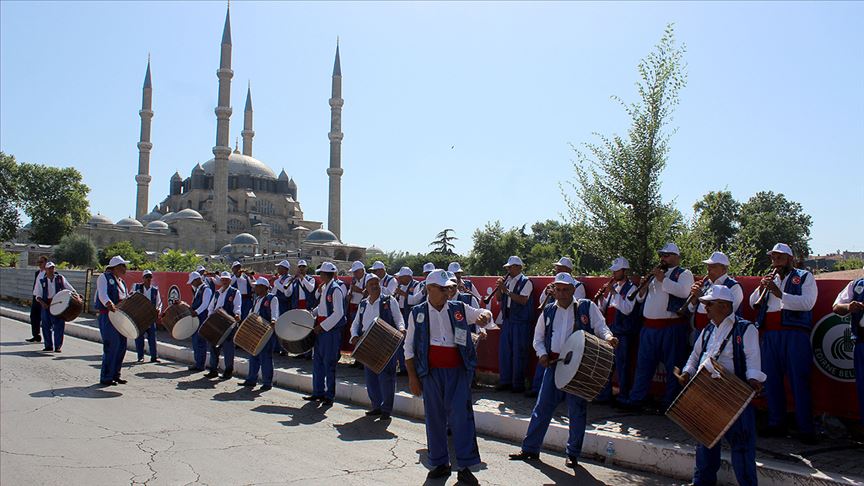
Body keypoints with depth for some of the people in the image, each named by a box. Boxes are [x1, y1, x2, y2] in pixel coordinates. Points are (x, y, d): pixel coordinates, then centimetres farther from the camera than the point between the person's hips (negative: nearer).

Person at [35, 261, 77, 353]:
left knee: (58, 326, -5)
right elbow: (38, 296, 3)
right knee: (46, 326, 7)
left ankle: (57, 346, 1)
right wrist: (42, 303, -15)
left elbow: (69, 288, 9)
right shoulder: (42, 281, 5)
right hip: (46, 305, 2)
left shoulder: (60, 278, 5)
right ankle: (48, 345, 19)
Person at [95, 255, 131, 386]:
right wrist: (109, 304, -35)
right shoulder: (104, 277, 0)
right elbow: (102, 294, -16)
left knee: (122, 346, 4)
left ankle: (115, 375, 14)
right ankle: (105, 378, -4)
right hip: (107, 315, -8)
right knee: (111, 346, -11)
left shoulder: (122, 282, 23)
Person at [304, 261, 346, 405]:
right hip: (321, 329, 9)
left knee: (329, 363, -1)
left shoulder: (336, 289, -16)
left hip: (331, 330, -9)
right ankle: (318, 392, 24)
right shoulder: (325, 287, 11)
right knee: (317, 360, 14)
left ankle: (330, 395, 9)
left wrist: (322, 326, -20)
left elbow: (338, 313, -22)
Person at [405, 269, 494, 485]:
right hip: (431, 372, 0)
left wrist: (484, 315, -20)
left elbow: (483, 313, 6)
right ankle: (440, 464, 22)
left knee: (461, 416, -3)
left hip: (457, 371, 0)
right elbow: (409, 347, 6)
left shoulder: (459, 309, 5)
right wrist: (412, 376, 2)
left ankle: (465, 467, 5)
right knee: (434, 418, 8)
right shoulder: (417, 313, 3)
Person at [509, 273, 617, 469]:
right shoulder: (548, 311, 10)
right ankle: (530, 449, 15)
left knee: (577, 410, 5)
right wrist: (542, 354, -3)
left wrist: (608, 336, -25)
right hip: (554, 364, 3)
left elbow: (600, 326, -2)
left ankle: (573, 454, 19)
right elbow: (538, 338, 15)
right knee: (542, 407, 5)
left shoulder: (587, 307, 2)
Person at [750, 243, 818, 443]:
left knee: (799, 381, -6)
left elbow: (807, 303, -10)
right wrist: (761, 288, -2)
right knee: (771, 379, 6)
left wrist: (779, 294, -18)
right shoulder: (770, 279, 21)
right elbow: (753, 303, 15)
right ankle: (776, 424, 15)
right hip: (769, 335, 5)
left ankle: (806, 429, -1)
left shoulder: (805, 277, 7)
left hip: (794, 334, -5)